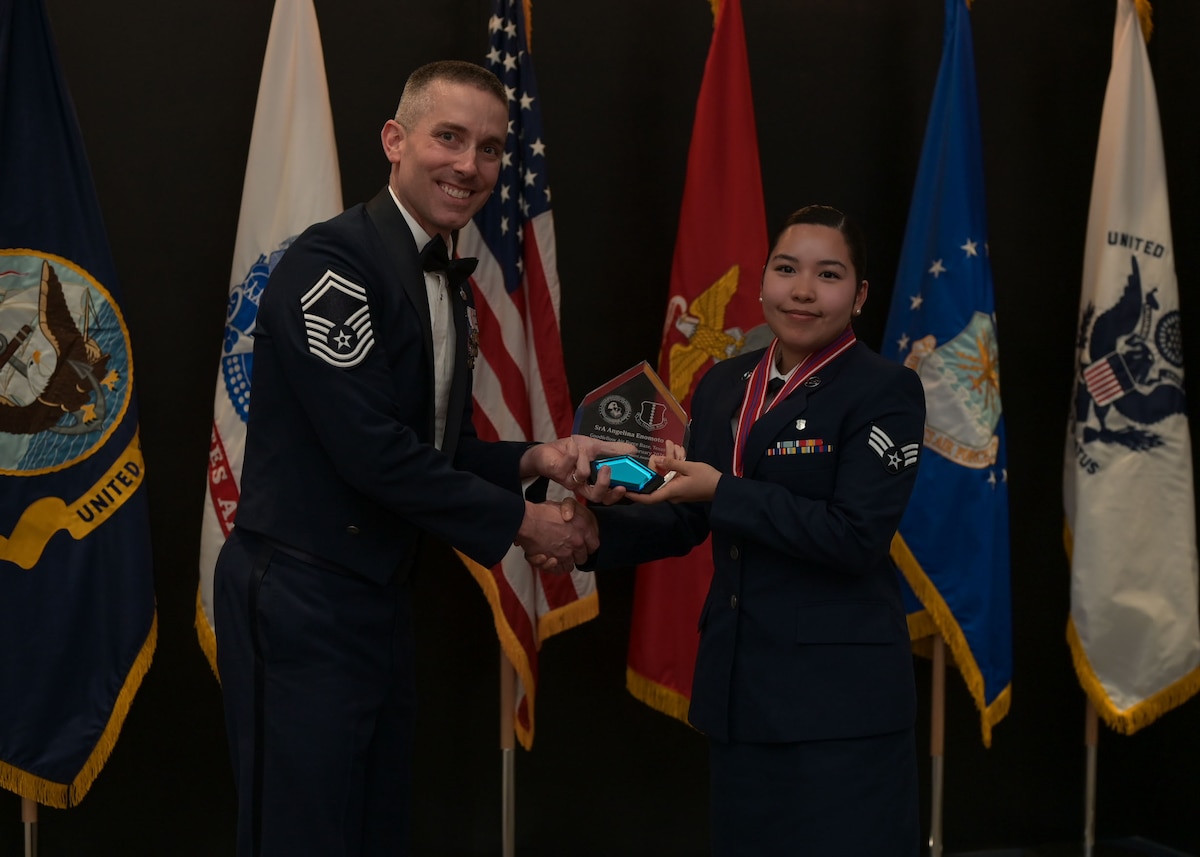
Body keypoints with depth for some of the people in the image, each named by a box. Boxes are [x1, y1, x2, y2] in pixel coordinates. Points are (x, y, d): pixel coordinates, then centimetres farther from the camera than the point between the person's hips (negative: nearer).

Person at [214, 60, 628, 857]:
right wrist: (521, 520, -13)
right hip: (299, 601, -9)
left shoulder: (450, 286, 11)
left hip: (380, 596, 9)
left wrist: (534, 460, -3)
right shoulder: (331, 261, -16)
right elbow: (372, 450, -22)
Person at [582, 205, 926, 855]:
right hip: (736, 682, 6)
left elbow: (855, 536, -19)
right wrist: (598, 532, -1)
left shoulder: (886, 392, -9)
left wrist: (722, 491, -21)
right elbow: (686, 521, 16)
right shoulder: (724, 385, 10)